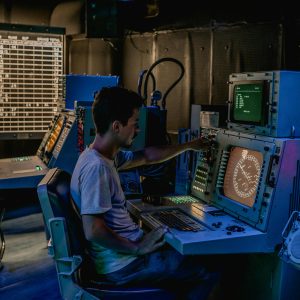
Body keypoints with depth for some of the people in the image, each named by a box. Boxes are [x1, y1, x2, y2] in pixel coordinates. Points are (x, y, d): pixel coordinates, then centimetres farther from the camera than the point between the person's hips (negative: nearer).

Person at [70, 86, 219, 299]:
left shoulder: (106, 155, 5)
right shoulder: (97, 167, -26)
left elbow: (147, 157, 19)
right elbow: (93, 231, -29)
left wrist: (189, 146, 24)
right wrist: (137, 248, -19)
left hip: (124, 248, 10)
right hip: (121, 264, -10)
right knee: (209, 271, -4)